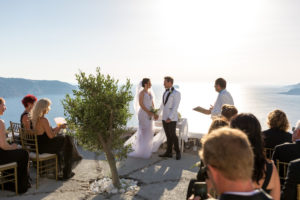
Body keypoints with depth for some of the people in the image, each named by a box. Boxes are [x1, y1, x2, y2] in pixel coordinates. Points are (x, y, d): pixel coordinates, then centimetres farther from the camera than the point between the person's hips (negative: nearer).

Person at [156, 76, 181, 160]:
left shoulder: (176, 93, -12)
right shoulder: (165, 92, 13)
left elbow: (175, 107, -18)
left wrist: (170, 118, -24)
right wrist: (158, 114, 27)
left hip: (172, 118, -7)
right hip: (165, 117, 7)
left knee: (173, 135, -3)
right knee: (168, 135, 9)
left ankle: (178, 152, 13)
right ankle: (168, 152, 15)